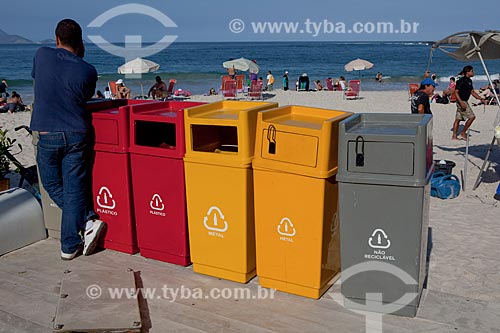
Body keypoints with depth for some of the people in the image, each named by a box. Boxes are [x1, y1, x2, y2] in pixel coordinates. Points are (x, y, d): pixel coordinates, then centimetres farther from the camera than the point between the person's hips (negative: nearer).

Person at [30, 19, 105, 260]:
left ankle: (88, 221, 2)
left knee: (53, 186, 18)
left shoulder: (42, 55, -1)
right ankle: (69, 246, 11)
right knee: (74, 190, 7)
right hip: (76, 135, 0)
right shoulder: (88, 71, -3)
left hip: (46, 135, 0)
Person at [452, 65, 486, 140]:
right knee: (472, 117, -9)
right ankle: (463, 133, 0)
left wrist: (481, 98, 13)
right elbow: (456, 92, -18)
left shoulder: (469, 81, 12)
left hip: (464, 101, 9)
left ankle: (454, 136, 12)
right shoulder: (461, 80, -15)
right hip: (461, 101, -9)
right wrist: (461, 103, -26)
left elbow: (472, 92, 21)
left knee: (458, 119, 9)